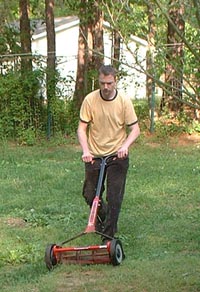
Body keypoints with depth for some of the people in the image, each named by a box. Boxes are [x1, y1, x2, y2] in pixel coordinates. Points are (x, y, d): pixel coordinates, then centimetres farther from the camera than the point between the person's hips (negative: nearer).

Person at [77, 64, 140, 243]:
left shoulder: (124, 101, -9)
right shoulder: (90, 100, -8)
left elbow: (135, 129, -6)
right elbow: (82, 128, -6)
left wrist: (125, 146, -24)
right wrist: (85, 150, -21)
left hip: (117, 156, -1)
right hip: (94, 156, 1)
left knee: (114, 199, -2)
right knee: (90, 195, 8)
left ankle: (108, 237, 8)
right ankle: (102, 216, 39)